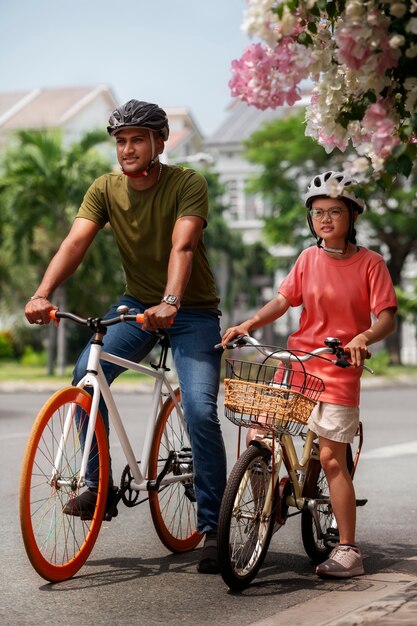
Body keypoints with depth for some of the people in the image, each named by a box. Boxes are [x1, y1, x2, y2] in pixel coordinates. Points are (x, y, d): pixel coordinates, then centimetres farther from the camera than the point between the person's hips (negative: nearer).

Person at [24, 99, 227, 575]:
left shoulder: (187, 183, -15)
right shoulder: (105, 189, -4)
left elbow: (182, 245, -30)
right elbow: (76, 241, -17)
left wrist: (170, 302, -47)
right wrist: (42, 294, -33)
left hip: (192, 311, -4)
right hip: (137, 303, 4)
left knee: (200, 411, -16)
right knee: (86, 374, -19)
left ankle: (212, 526, -6)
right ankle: (99, 485, -2)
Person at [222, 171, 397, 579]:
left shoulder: (370, 263, -4)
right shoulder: (308, 259, 6)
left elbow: (387, 317, -9)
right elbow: (283, 300, 3)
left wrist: (364, 337, -29)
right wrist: (246, 325, -11)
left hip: (340, 367, -4)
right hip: (297, 360, 4)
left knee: (332, 457, -6)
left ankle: (347, 550, 3)